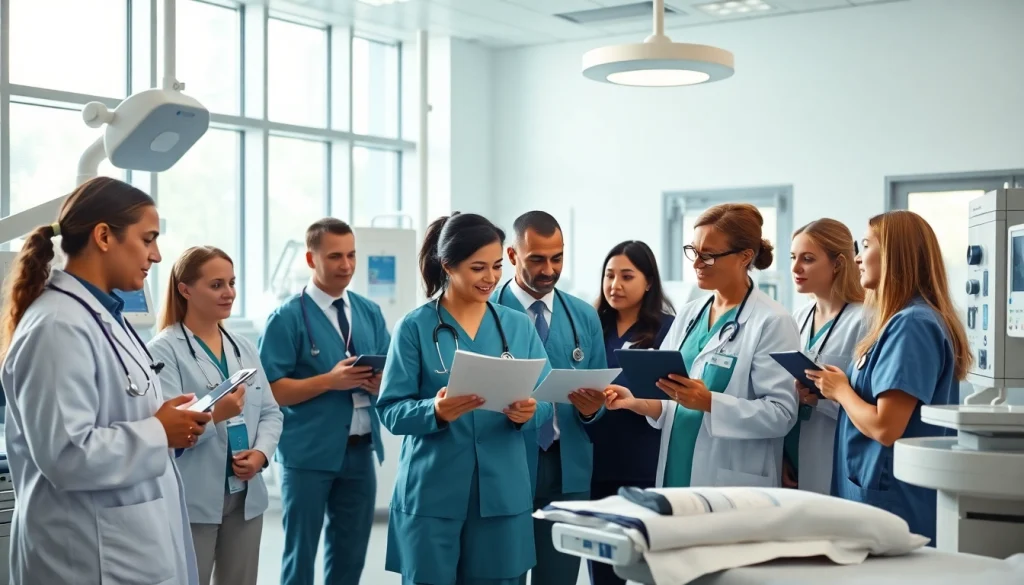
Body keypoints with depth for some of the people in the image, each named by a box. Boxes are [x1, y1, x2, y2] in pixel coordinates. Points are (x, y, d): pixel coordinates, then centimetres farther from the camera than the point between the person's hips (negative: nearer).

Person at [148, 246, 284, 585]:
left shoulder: (245, 348, 12)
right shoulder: (165, 349, -9)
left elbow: (270, 412, 10)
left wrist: (261, 453, -8)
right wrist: (213, 415, -32)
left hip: (245, 495, 6)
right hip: (191, 500, -6)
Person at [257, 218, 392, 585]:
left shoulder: (370, 313, 8)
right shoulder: (288, 318, -8)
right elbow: (271, 390, -12)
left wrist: (380, 381, -13)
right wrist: (330, 380, -21)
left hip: (360, 450, 5)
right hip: (309, 453, -5)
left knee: (351, 552, 15)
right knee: (301, 553, 7)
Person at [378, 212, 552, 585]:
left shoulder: (519, 326, 8)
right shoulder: (415, 327, -3)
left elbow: (546, 398, 6)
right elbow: (390, 409, -7)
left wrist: (528, 412, -16)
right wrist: (435, 412, -26)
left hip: (502, 492, 3)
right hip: (432, 493, -3)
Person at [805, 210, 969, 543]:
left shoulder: (911, 325, -18)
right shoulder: (902, 320, 12)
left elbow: (885, 428, -23)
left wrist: (840, 390, -7)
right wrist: (840, 390, 5)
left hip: (893, 503, -9)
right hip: (881, 495, 9)